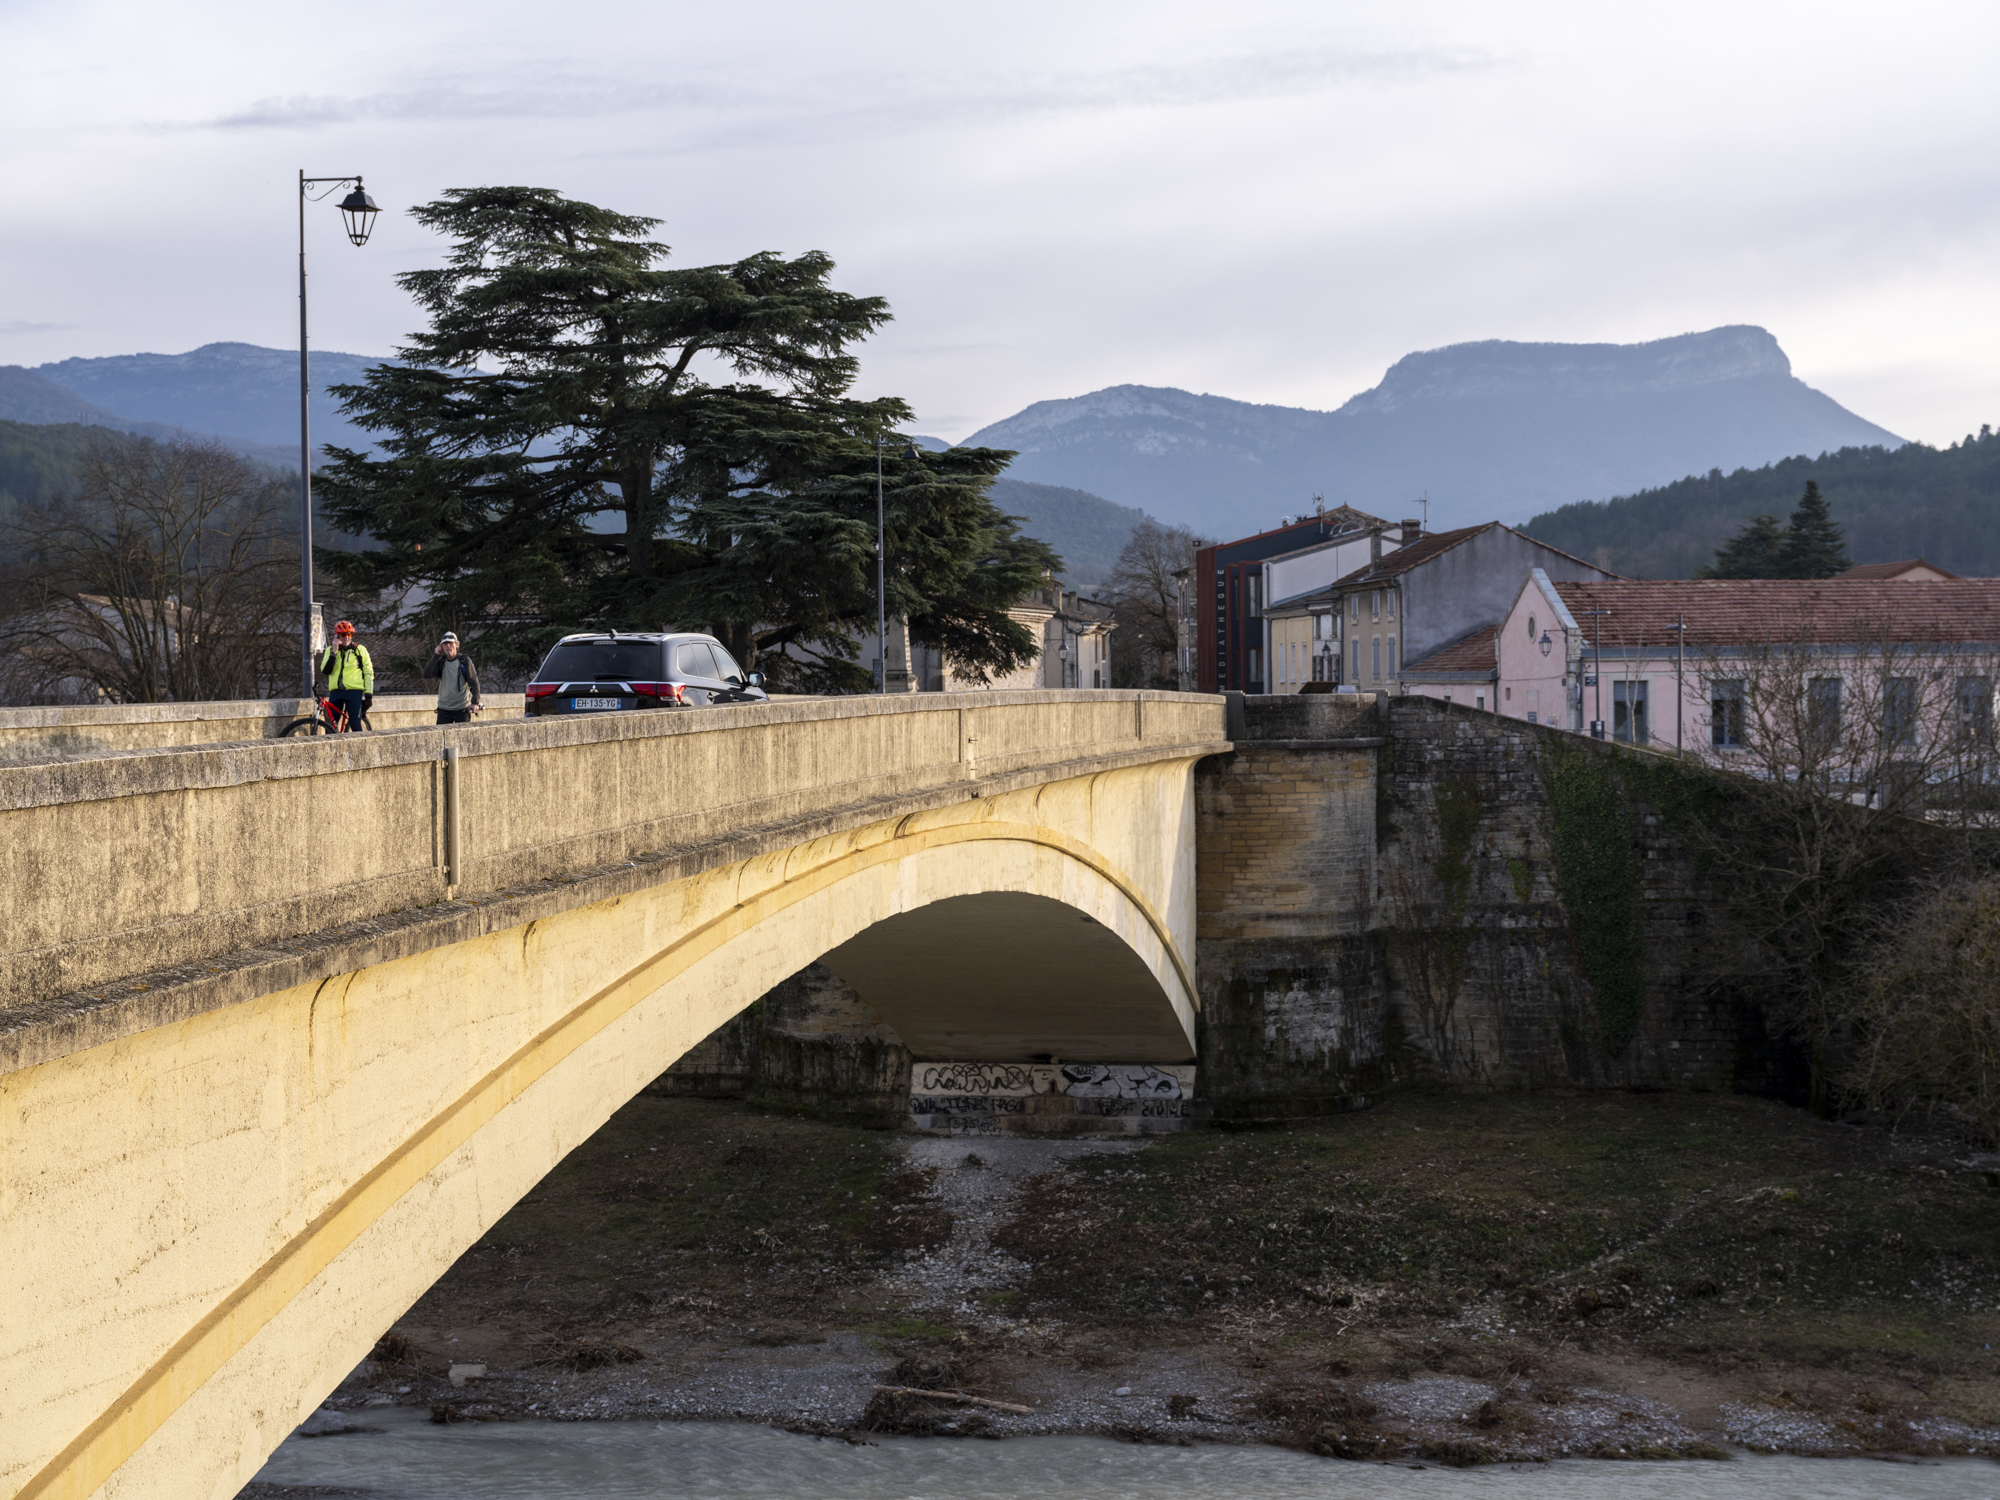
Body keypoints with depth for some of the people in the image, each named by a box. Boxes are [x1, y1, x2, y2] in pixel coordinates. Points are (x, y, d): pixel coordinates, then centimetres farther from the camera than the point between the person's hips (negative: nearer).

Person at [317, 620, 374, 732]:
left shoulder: (360, 650, 5)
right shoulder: (330, 650, 12)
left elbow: (368, 672, 6)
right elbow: (325, 671, -2)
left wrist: (369, 694, -2)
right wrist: (334, 652, -9)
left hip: (354, 692, -3)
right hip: (336, 692, 3)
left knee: (355, 725, -11)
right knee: (331, 725, 0)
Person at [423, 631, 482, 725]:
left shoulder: (465, 661, -5)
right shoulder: (441, 661, 6)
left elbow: (474, 682, -6)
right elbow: (426, 674, -8)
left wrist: (475, 702, -17)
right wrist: (436, 656, -10)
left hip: (462, 709, -3)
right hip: (444, 709, 3)